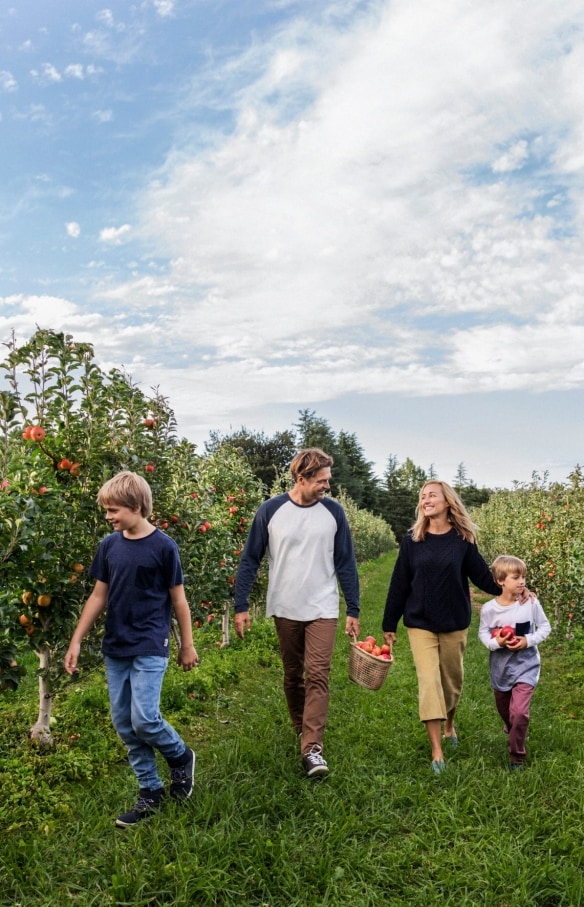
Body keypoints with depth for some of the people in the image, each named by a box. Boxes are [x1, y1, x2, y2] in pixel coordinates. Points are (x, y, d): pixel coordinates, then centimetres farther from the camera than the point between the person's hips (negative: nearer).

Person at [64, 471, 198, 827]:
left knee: (144, 719, -12)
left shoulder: (163, 546, -11)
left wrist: (188, 645, 1)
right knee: (124, 725, 8)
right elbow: (98, 596, 10)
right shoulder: (109, 545, 3)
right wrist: (76, 641, 8)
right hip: (115, 649, 6)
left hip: (150, 649, -5)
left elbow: (178, 599, -4)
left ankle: (181, 756, 19)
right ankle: (151, 793, 24)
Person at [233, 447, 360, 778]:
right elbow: (250, 560, 0)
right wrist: (241, 606, -3)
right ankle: (302, 730, 34)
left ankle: (312, 747, -5)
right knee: (293, 676, 14)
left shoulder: (333, 512, -2)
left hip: (323, 610, 0)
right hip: (285, 610, 1)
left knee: (317, 676, -9)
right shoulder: (271, 510, -6)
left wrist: (354, 610, 3)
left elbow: (346, 563, 3)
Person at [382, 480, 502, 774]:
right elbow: (399, 584, 0)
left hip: (455, 623, 1)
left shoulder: (463, 539, -4)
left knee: (452, 680, 16)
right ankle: (437, 751, 0)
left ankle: (449, 724, 44)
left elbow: (482, 577, -2)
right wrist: (389, 624, 3)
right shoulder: (411, 540, -3)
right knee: (428, 683, -6)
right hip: (420, 624, -1)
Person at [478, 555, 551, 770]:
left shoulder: (531, 603, -15)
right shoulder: (489, 608, -15)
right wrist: (496, 643, -23)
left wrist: (529, 641, -19)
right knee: (504, 710, 20)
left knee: (519, 712, -14)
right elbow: (483, 633, -4)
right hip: (500, 667, 2)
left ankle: (517, 755, 7)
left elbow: (545, 627, -4)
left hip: (526, 665, -2)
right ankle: (513, 731, 54)